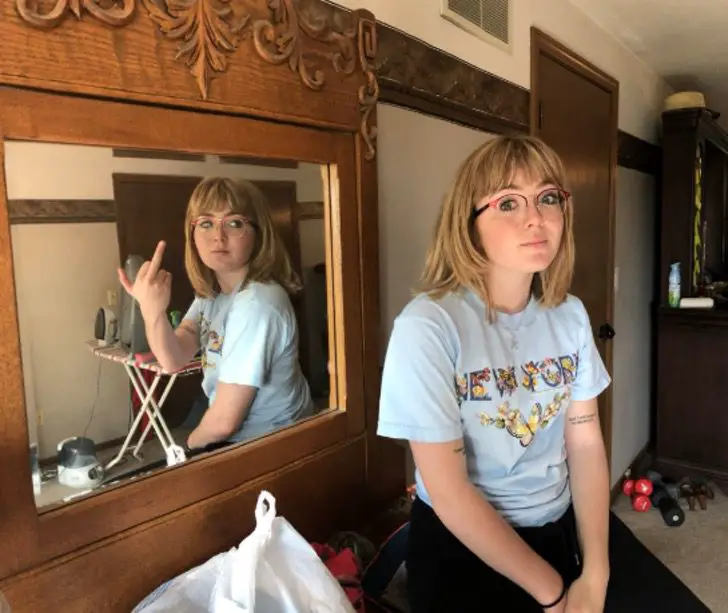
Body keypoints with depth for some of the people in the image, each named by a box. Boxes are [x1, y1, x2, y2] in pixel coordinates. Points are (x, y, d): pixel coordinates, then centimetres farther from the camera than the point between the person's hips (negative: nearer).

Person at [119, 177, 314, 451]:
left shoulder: (256, 305, -29)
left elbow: (225, 421, -25)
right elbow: (175, 359, -9)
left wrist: (192, 443, -4)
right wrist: (152, 312, -27)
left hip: (269, 444, -7)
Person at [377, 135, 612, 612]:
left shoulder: (570, 315, -6)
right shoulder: (428, 325, -25)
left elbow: (586, 444, -2)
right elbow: (449, 494, -22)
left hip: (561, 529, 5)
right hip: (462, 551, -5)